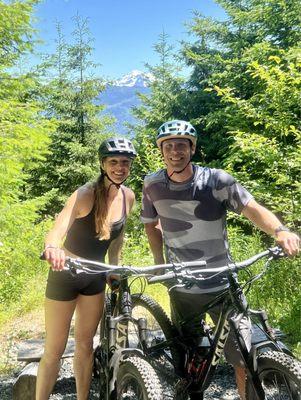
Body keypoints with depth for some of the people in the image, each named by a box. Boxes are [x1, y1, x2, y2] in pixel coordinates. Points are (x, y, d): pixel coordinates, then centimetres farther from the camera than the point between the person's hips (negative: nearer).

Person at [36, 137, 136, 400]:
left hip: (95, 277, 5)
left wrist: (115, 269, 12)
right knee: (55, 350, 4)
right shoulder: (87, 194, -24)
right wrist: (52, 248, -59)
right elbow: (59, 228, -38)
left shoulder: (128, 197, -5)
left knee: (85, 344, 16)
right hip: (66, 273, -5)